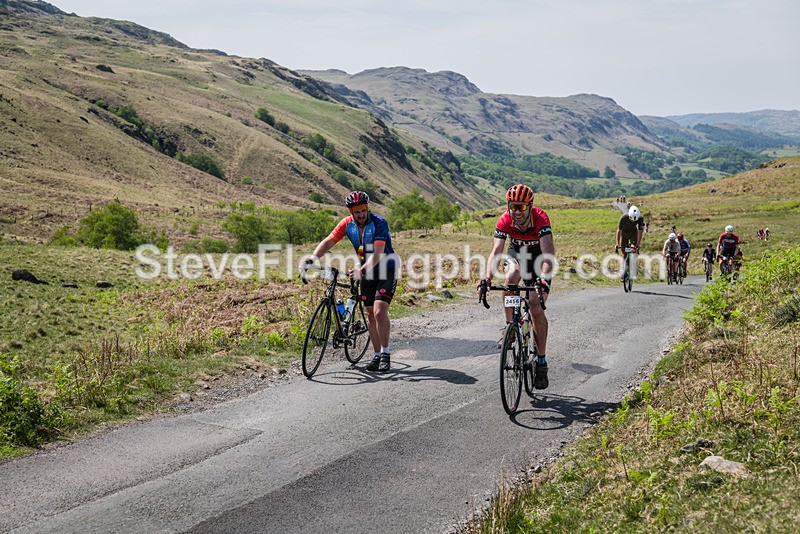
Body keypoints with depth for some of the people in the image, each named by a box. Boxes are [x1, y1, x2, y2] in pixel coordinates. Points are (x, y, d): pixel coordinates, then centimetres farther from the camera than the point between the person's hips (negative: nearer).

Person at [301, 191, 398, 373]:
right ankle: (377, 355, 16)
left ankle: (386, 353, -5)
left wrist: (362, 270, -46)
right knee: (371, 315, 7)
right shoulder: (347, 224, -8)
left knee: (380, 312, -18)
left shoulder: (379, 223, -23)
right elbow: (327, 242, -12)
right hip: (367, 272, 6)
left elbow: (378, 254, -32)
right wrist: (311, 260, -28)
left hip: (386, 270, -5)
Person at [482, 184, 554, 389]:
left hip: (538, 257, -2)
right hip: (517, 252, 2)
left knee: (536, 309, -12)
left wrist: (544, 279, -61)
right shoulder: (505, 221, -27)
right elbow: (495, 252, -33)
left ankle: (541, 361, 0)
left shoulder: (541, 219, -35)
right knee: (510, 279, -34)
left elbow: (548, 254, -44)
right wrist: (488, 278, -50)